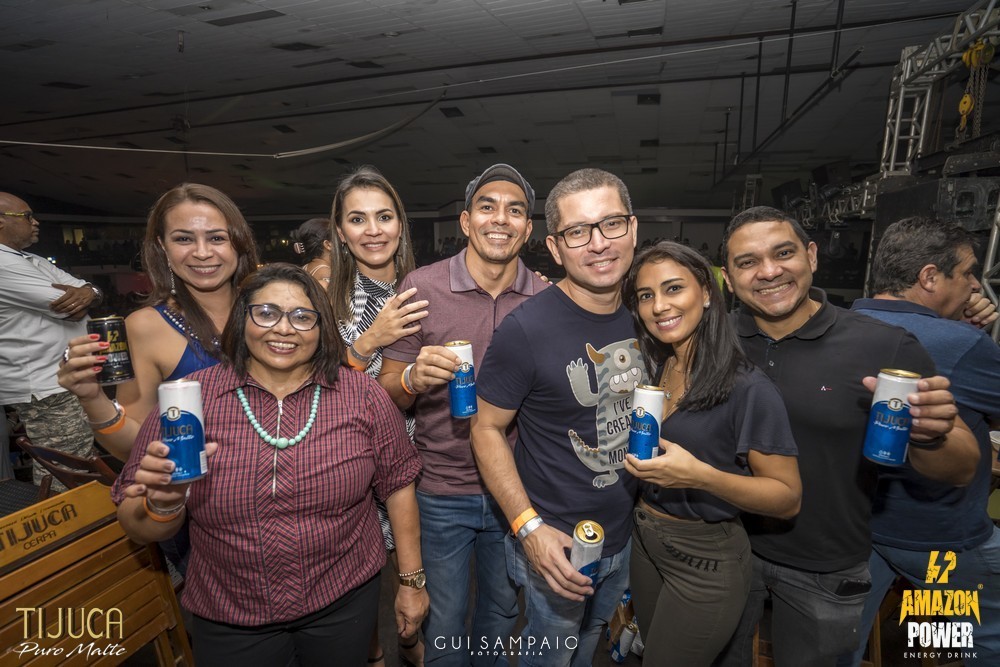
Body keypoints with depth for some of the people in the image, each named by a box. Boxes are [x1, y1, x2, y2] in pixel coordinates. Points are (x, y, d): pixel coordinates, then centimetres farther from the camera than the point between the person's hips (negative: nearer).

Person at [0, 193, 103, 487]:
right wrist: (76, 295, 5)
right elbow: (70, 310, -20)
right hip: (46, 389, -10)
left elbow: (92, 290, 12)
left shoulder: (36, 262, 16)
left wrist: (88, 292, -13)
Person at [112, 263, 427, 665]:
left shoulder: (363, 395, -11)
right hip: (227, 621, 1)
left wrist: (412, 580, 1)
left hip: (344, 604, 0)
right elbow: (139, 530, -3)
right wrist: (163, 504, -25)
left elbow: (397, 484, -3)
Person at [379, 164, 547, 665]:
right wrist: (413, 378, -29)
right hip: (442, 491, -2)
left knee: (503, 608, 27)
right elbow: (386, 396, -8)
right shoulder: (421, 288, -13)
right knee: (444, 623, 19)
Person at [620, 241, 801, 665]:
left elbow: (788, 498, -17)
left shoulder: (748, 389, -21)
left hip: (706, 560, -6)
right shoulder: (653, 369, -2)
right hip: (644, 542, 6)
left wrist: (700, 475, -31)